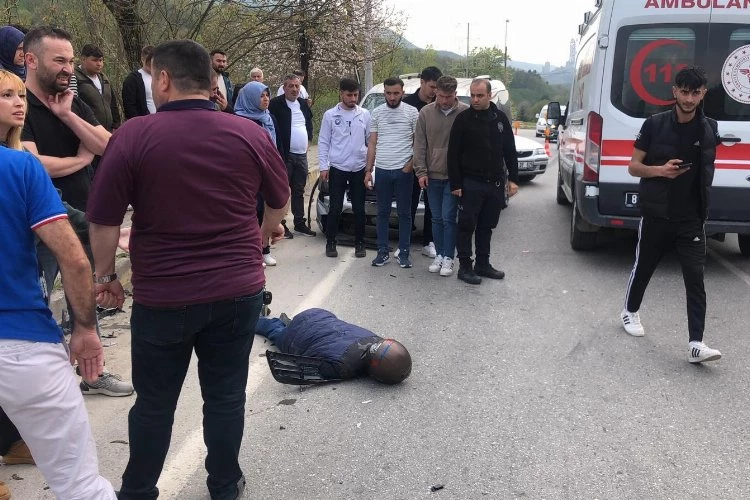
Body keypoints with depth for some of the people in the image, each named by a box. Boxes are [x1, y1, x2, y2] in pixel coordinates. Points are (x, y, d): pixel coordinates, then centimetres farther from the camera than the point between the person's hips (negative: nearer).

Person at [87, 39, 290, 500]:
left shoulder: (134, 135, -10)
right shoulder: (251, 133, -2)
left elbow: (104, 221, -8)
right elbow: (281, 200, 13)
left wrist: (106, 276, 8)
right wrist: (267, 229, 34)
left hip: (162, 296, -2)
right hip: (239, 290, 2)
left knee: (154, 402, 14)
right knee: (226, 396, 14)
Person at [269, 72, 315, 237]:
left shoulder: (303, 104, 13)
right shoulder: (276, 104, -9)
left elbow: (309, 123, 27)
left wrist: (308, 139, 14)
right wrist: (280, 150, -15)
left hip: (302, 155, 7)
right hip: (285, 155, -7)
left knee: (299, 191, 14)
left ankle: (299, 223, 22)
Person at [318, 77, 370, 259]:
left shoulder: (365, 115, 3)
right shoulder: (330, 115, -1)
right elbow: (323, 142, 0)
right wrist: (323, 166, -5)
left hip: (359, 168, 2)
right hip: (337, 168, -1)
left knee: (359, 209, 8)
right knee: (335, 208, 3)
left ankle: (359, 243, 19)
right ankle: (330, 243, 15)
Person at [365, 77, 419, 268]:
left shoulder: (412, 112, -1)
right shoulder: (377, 113, 6)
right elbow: (372, 144, 9)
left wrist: (411, 163, -11)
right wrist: (368, 170, 4)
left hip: (403, 171, -2)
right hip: (382, 170, 2)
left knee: (404, 213, 5)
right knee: (383, 213, 8)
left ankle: (404, 253, 13)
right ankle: (383, 252, 15)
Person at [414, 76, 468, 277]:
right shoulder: (426, 113, 2)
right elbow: (420, 145, 5)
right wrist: (421, 171, -1)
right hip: (433, 175, 3)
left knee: (448, 218, -3)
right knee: (437, 218, 10)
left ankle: (448, 258, 7)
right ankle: (439, 255, 20)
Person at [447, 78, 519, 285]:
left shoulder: (500, 118, 7)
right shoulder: (463, 119, -5)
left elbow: (510, 150, 12)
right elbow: (453, 153, -6)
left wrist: (513, 178, 6)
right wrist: (455, 183, -10)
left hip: (495, 183, 4)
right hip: (471, 183, -4)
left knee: (486, 226, 12)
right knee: (467, 226, 0)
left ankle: (483, 264, 21)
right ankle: (465, 266, 7)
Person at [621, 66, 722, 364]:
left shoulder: (709, 130, 2)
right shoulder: (654, 124, -6)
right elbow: (633, 166, -2)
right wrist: (660, 170, -20)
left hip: (691, 219, 2)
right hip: (656, 215, -1)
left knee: (696, 280, -5)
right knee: (643, 268, 14)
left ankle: (696, 344, -4)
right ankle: (630, 312, 40)